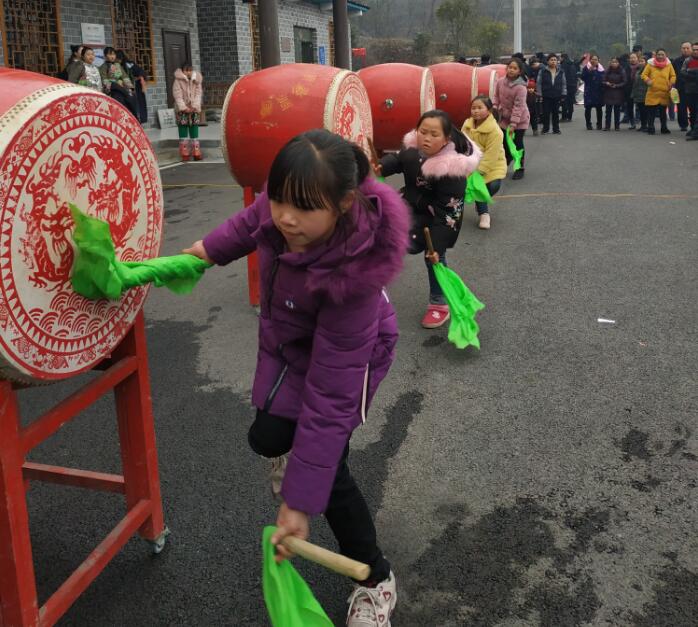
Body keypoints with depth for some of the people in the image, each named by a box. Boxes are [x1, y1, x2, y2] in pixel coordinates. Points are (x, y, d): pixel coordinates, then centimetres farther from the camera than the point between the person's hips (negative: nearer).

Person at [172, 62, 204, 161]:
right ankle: (184, 154, 3)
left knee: (194, 133, 5)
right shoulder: (178, 81, -6)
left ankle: (196, 153, 10)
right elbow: (178, 96, -11)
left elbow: (198, 94, 0)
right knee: (183, 133, -1)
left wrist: (195, 106, -14)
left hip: (194, 110, 3)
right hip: (182, 110, -3)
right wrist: (184, 108, -20)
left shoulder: (196, 81, 4)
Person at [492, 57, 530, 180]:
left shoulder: (521, 87, -25)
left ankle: (520, 168, 11)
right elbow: (496, 97, 5)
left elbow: (518, 106, -26)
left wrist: (513, 124, -27)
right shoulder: (500, 82, -8)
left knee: (517, 144, -1)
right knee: (504, 142, 11)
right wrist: (494, 109, -10)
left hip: (520, 119, -5)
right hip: (504, 118, 5)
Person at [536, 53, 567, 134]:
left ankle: (556, 129, 14)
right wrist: (539, 94, -5)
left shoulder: (561, 72, 8)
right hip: (546, 96, -2)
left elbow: (564, 84, 13)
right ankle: (545, 129, 11)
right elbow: (538, 83, 0)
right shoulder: (542, 71, -1)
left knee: (556, 113, 7)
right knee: (546, 113, 0)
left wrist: (563, 93, 5)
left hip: (557, 96, 2)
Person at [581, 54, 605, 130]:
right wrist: (589, 71, -18)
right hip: (589, 92, -2)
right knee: (588, 108, -2)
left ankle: (599, 124, 13)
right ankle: (588, 124, 9)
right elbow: (583, 78, -10)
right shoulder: (586, 68, 0)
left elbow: (603, 79, 9)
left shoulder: (600, 68, 7)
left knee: (599, 108, 4)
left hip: (598, 91, 2)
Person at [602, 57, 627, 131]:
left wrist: (616, 85, -15)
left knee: (617, 110, 3)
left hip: (618, 94, -2)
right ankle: (607, 126, 5)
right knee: (608, 110, 1)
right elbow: (603, 81, 7)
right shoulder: (607, 71, 3)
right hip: (608, 93, 2)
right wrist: (606, 83, -14)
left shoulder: (622, 71, -3)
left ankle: (617, 126, 10)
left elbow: (624, 82, -4)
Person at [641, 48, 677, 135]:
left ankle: (664, 128, 20)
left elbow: (673, 76, 11)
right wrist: (647, 80, -18)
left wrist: (671, 83, -7)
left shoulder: (669, 65, 8)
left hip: (665, 92, 2)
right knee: (651, 112, -2)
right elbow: (644, 74, 2)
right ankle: (650, 128, 7)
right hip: (653, 92, -2)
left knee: (663, 112, 11)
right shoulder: (650, 64, 2)